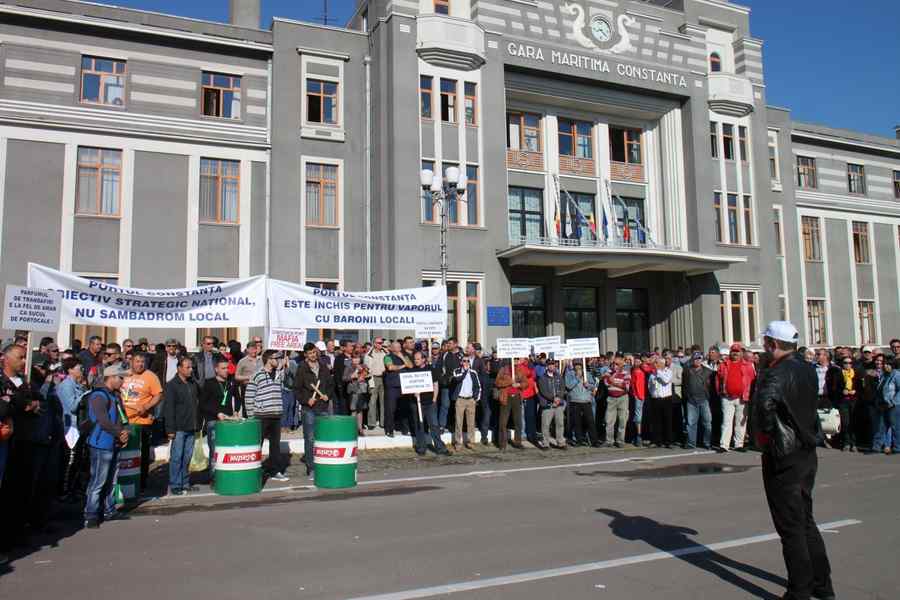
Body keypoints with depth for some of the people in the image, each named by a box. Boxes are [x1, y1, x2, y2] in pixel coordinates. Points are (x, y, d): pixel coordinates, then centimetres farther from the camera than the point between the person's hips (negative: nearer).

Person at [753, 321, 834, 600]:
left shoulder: (777, 373, -21)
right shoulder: (808, 369, 7)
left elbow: (765, 403, -40)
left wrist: (765, 433, -24)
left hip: (783, 457, -9)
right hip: (807, 452, 9)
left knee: (790, 527, 1)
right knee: (805, 520, 20)